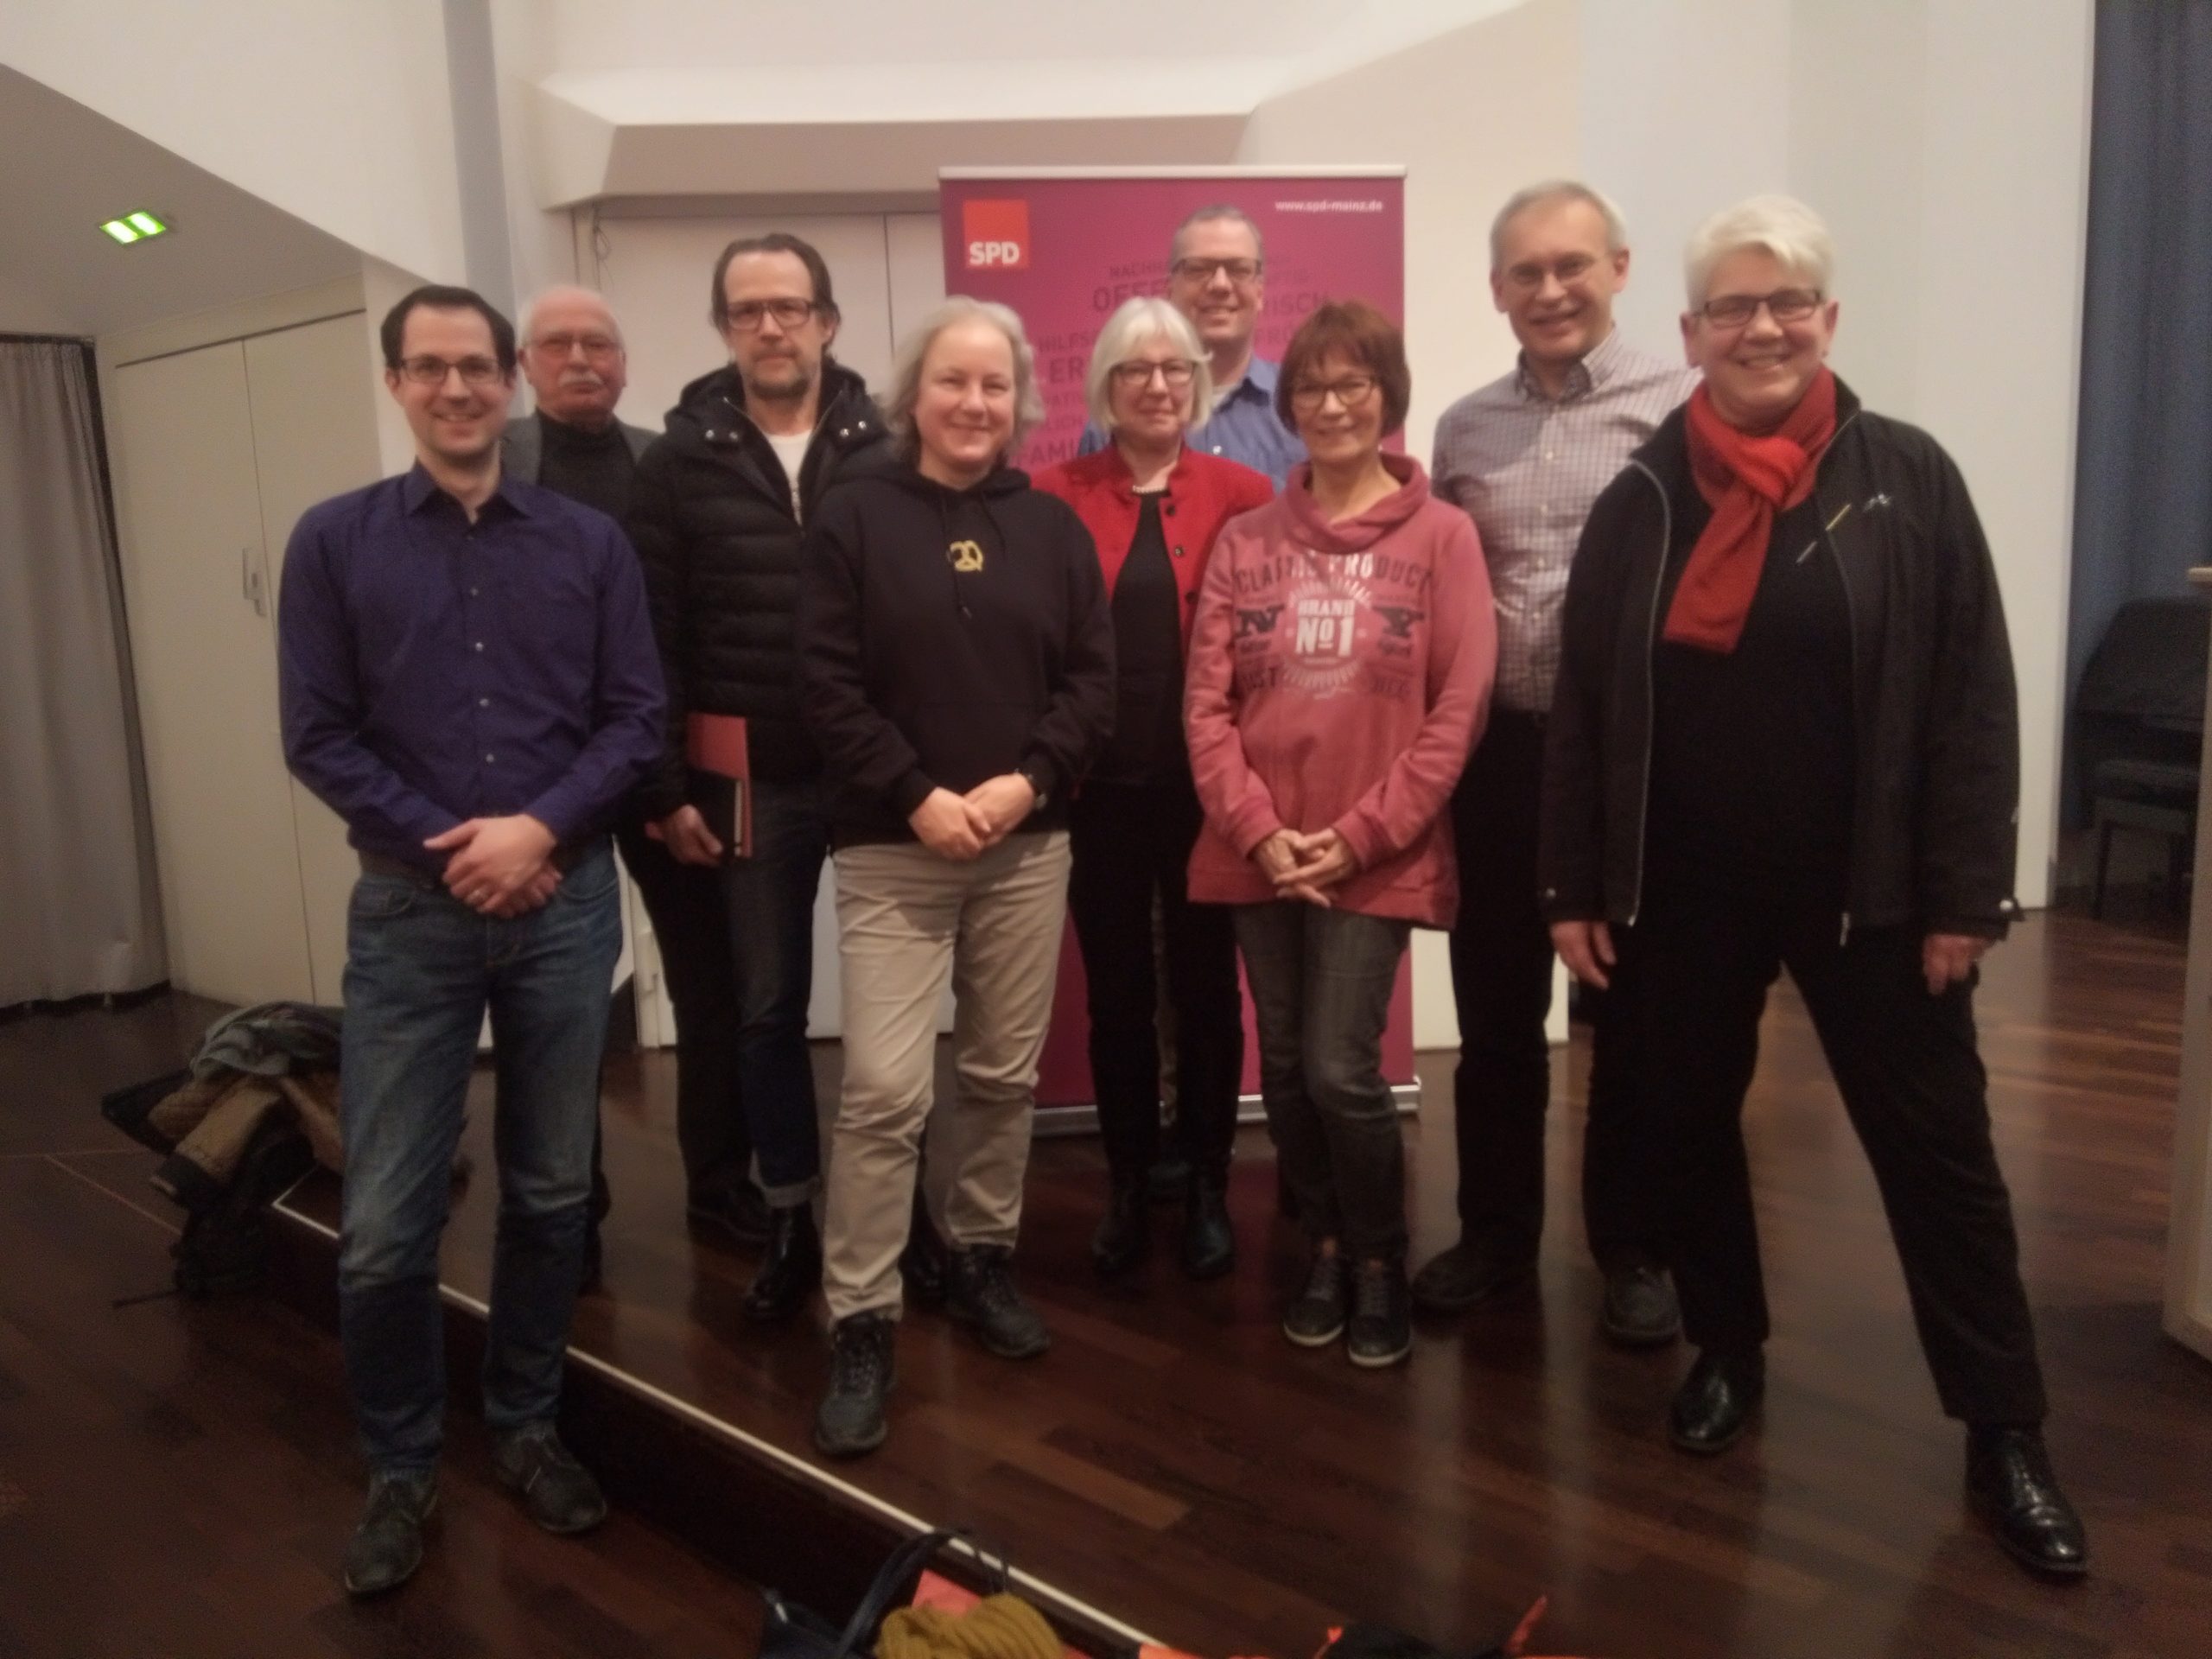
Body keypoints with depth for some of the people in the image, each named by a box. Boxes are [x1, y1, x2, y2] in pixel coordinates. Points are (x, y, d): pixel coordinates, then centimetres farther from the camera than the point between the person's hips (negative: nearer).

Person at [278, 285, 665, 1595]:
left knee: (554, 1192, 12)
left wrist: (538, 829, -13)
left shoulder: (591, 542, 4)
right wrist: (450, 847, -11)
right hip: (410, 911, -1)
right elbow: (318, 737, -2)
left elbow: (638, 717, 0)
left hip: (567, 904, 1)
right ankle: (402, 1464, 24)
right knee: (385, 1226, 2)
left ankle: (527, 1426, 32)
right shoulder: (335, 541, 2)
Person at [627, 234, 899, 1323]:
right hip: (751, 786, 1)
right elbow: (652, 637, 0)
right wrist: (666, 788, -5)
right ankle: (791, 1223, 26)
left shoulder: (885, 453, 0)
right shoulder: (681, 462, 2)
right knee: (769, 1008, 10)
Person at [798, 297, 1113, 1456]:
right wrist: (919, 797, -14)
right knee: (884, 1087, -7)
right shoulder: (854, 520, -1)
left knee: (1005, 1074, 12)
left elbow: (1094, 677, 4)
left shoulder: (1053, 527, 8)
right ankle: (860, 1322, 5)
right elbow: (827, 685, -7)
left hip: (1028, 845, 4)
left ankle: (982, 1259, 31)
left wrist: (1027, 780, -10)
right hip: (893, 848, -3)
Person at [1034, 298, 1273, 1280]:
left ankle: (1207, 1189, 26)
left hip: (1205, 783, 0)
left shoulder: (1239, 494, 1)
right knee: (1116, 993, 11)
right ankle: (1128, 1186, 27)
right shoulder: (1057, 497, 1)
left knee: (1205, 989, 10)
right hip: (1099, 788, 1)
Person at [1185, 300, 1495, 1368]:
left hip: (1375, 858, -3)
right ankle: (1327, 1250, 31)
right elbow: (1206, 703, 2)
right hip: (1258, 856, 3)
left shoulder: (1441, 536, 0)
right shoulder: (1245, 542, 7)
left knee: (1340, 1072, -7)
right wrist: (1257, 830, -9)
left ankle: (1381, 1261, 19)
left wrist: (1360, 832, -11)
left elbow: (1459, 707, -6)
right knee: (1286, 1068, 10)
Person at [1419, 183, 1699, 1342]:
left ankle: (1633, 1246, 27)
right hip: (1497, 750, 4)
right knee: (1494, 1013, 13)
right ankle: (1495, 1229, 30)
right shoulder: (1462, 428, 9)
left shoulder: (1679, 406, -6)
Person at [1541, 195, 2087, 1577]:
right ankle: (1728, 1351, 36)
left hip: (1866, 888, -2)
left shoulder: (1907, 478, -3)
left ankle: (2006, 1431, 23)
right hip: (1681, 890, 2)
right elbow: (1583, 708, 2)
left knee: (1938, 1149, 7)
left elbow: (1974, 700, -4)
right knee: (1691, 1127, 14)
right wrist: (1575, 886, -1)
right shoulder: (1643, 498, 1)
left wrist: (1964, 891, -8)